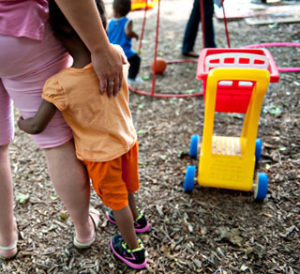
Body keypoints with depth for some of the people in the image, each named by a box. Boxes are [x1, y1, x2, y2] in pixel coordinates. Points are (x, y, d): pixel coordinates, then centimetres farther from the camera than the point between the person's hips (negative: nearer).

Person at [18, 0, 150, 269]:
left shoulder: (60, 85, -31)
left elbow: (37, 126, -20)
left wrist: (21, 123, 0)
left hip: (100, 153, -5)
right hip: (127, 139, 5)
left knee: (115, 198, 18)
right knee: (125, 185, 31)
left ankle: (133, 249, 37)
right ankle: (135, 218, 59)